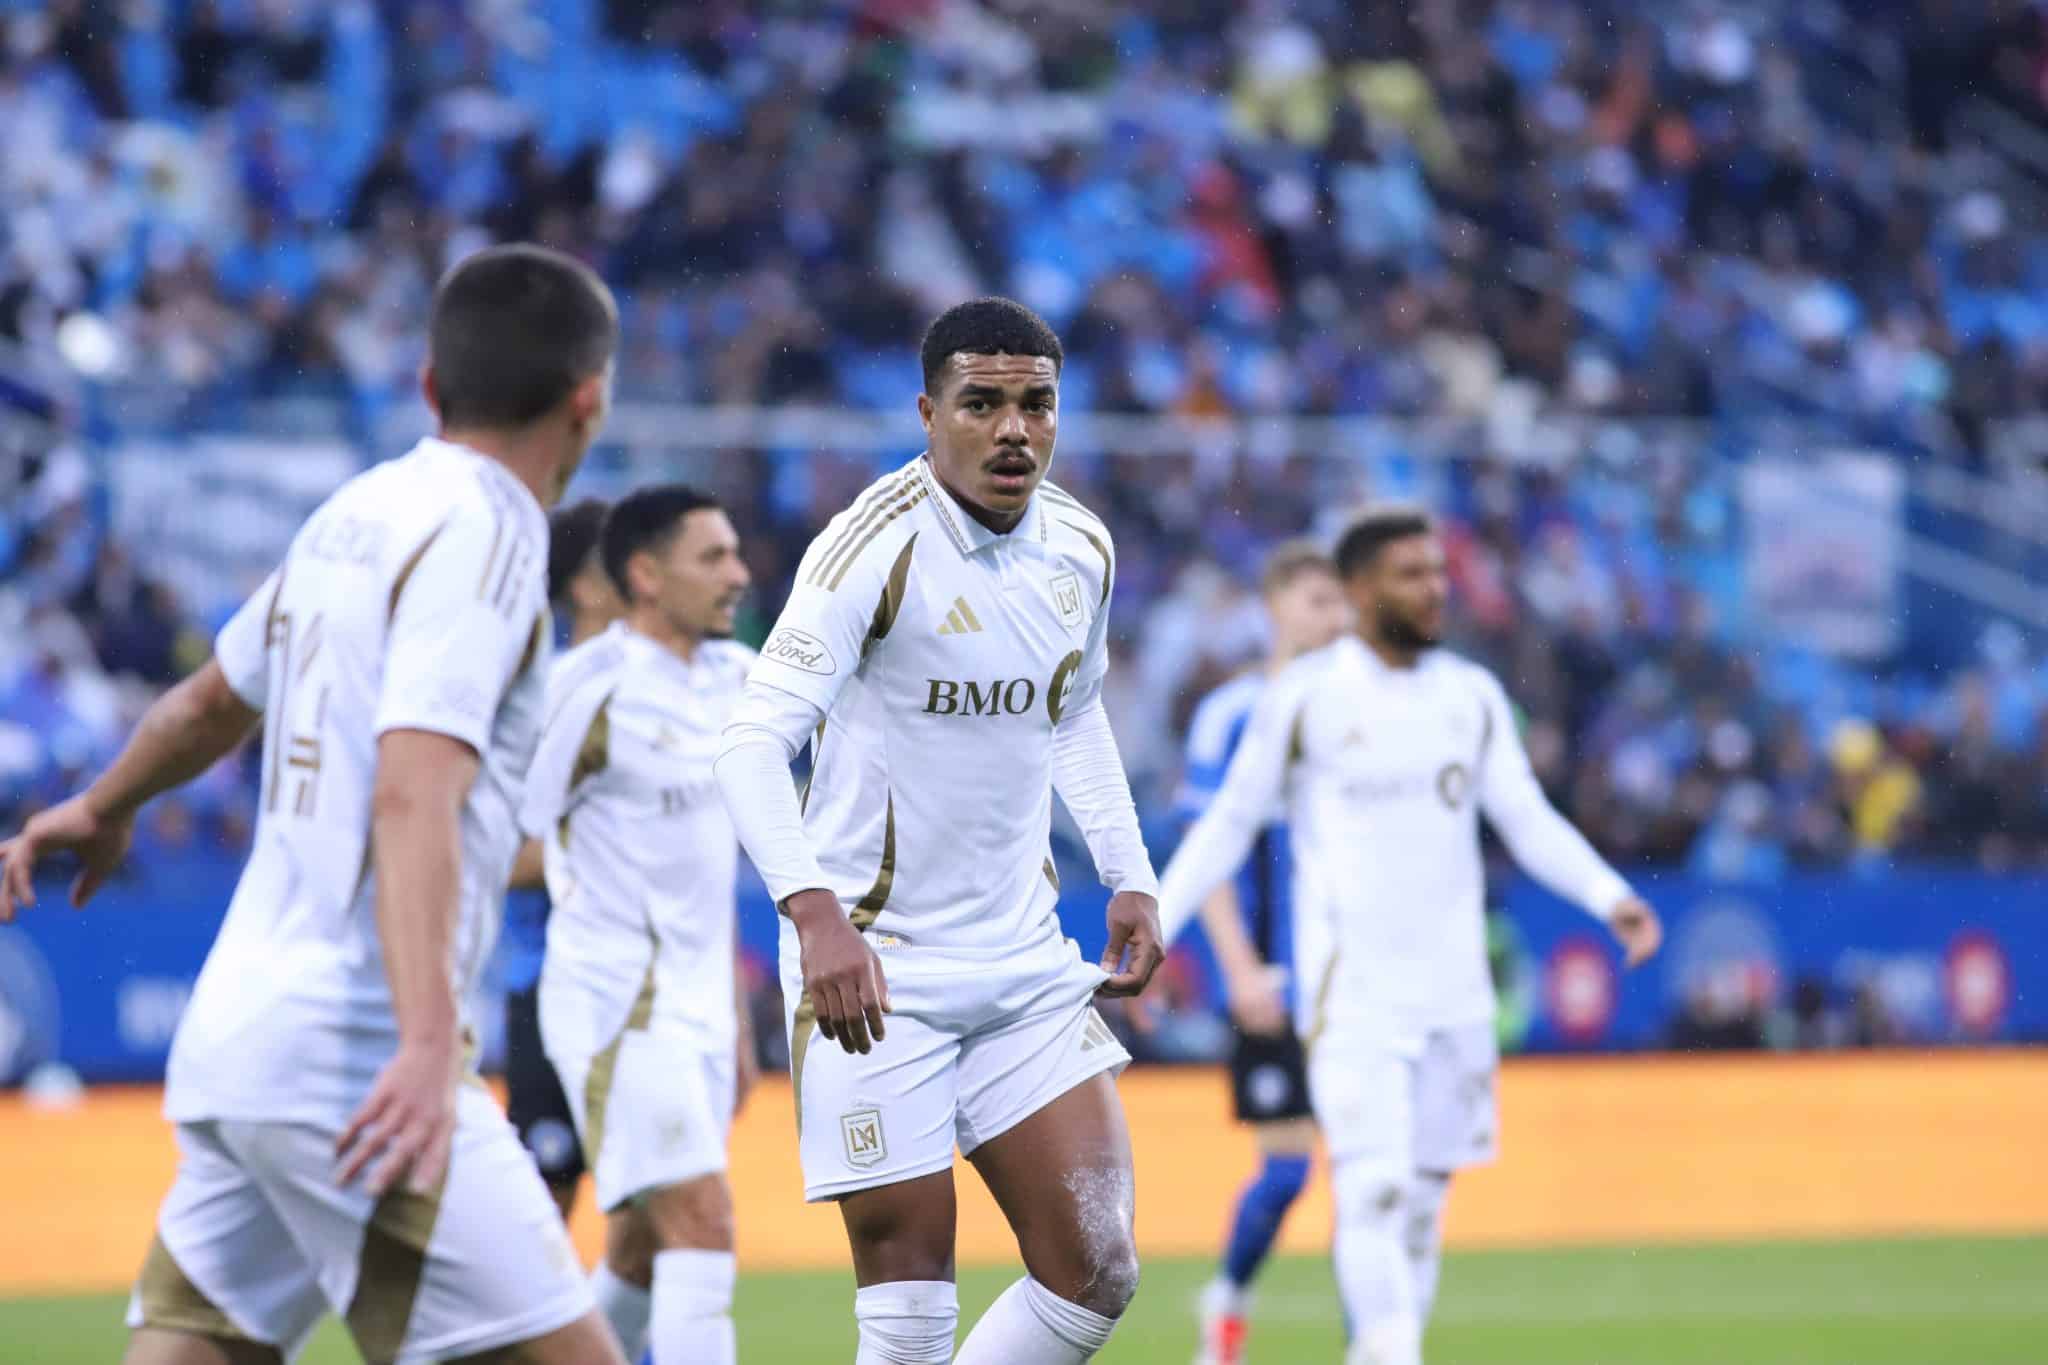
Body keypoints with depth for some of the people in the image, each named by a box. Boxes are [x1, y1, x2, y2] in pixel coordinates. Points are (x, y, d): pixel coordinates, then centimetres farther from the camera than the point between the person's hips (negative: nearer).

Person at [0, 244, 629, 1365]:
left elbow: (214, 698, 32)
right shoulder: (478, 533, -10)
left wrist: (103, 808, 51)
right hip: (353, 1057, -9)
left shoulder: (353, 514, 14)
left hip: (233, 1033, 9)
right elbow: (415, 794, -24)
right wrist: (429, 1040, -34)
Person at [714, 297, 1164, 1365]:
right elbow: (753, 742, -23)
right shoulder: (877, 546, -16)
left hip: (1025, 958, 6)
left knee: (1095, 1277, 0)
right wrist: (814, 909, -37)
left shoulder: (1081, 548, 5)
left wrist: (1128, 876, 14)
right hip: (876, 972, -6)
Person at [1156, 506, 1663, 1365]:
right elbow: (1228, 825, 3)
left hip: (1454, 994, 5)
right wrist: (1152, 931, -4)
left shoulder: (1472, 696, 8)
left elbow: (1529, 821, 9)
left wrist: (1610, 897, -7)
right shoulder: (1303, 698, -3)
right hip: (1350, 994, -5)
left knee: (1425, 1198, 6)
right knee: (1373, 1189, -16)